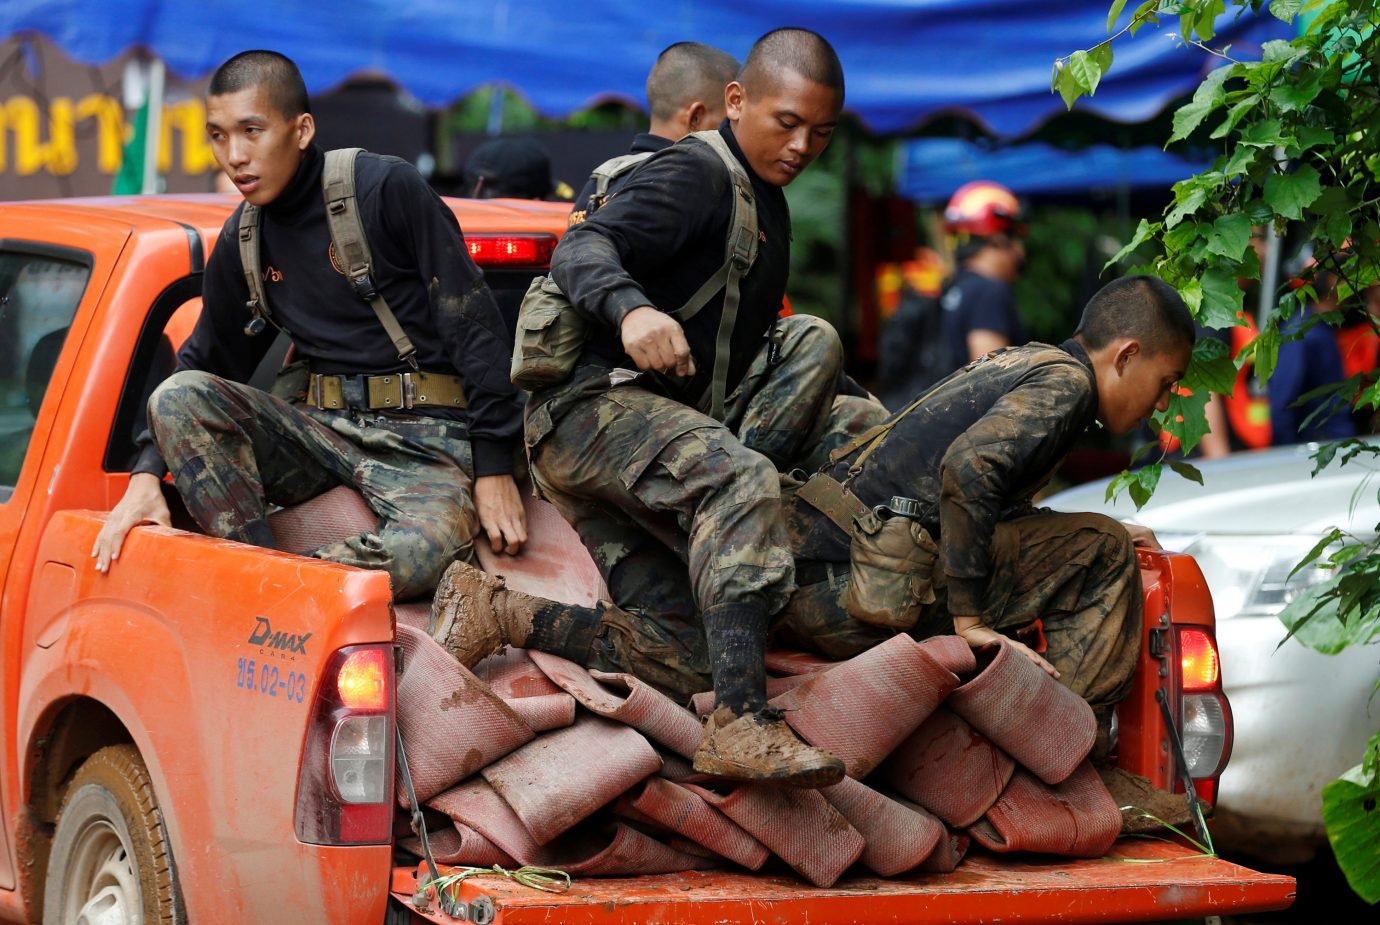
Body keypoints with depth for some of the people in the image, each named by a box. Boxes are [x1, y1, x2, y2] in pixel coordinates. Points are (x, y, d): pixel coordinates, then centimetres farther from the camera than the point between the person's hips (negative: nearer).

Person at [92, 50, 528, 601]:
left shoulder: (387, 189, -8)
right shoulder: (242, 242, 11)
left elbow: (473, 324, -8)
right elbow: (204, 365, 20)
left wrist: (493, 469, -12)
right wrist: (146, 478, 4)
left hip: (425, 438, -5)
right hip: (322, 428, 5)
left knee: (424, 551, -38)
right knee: (178, 397, -19)